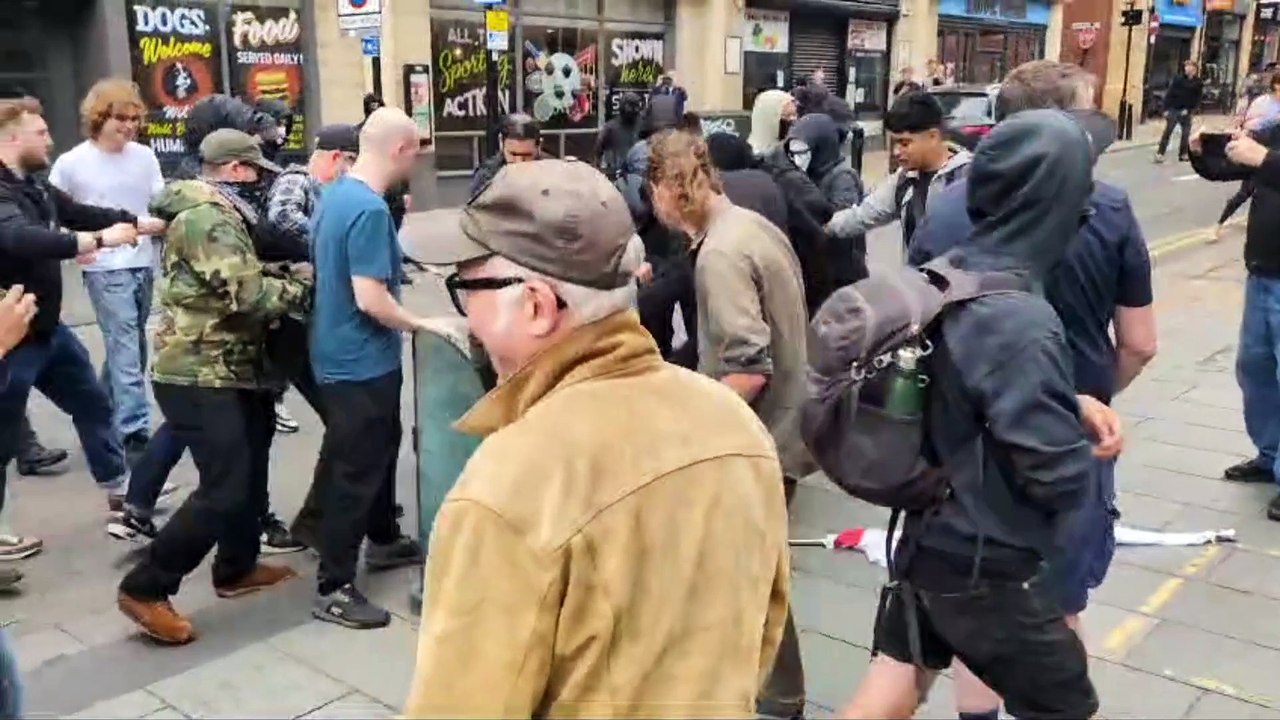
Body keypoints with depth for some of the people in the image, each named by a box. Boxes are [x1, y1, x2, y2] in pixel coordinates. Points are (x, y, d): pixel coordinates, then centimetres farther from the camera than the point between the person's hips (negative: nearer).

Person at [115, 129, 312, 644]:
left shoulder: (215, 215, 18)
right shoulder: (208, 219, -17)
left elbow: (249, 276, 18)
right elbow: (249, 296, -23)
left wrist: (291, 274, 3)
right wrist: (303, 286, -9)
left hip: (225, 370, 11)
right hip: (200, 376, -11)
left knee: (249, 470, 19)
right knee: (226, 488, -11)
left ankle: (236, 568, 34)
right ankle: (145, 588, 0)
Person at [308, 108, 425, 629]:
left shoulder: (335, 192, 7)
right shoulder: (370, 209, -24)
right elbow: (370, 299, -27)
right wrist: (421, 325, -14)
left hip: (342, 350, 10)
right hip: (361, 360, -10)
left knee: (380, 449, 25)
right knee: (355, 471, -1)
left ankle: (384, 540, 42)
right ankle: (333, 589, 8)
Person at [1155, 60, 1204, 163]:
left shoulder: (1198, 83, 2)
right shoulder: (1178, 79, 0)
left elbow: (1197, 99, 0)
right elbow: (1169, 94, -3)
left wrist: (1189, 110, -12)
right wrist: (1166, 109, -9)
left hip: (1186, 111, 2)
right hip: (1174, 109, -2)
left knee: (1186, 133, 6)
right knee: (1167, 132, -7)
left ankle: (1183, 154, 16)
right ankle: (1160, 153, -9)